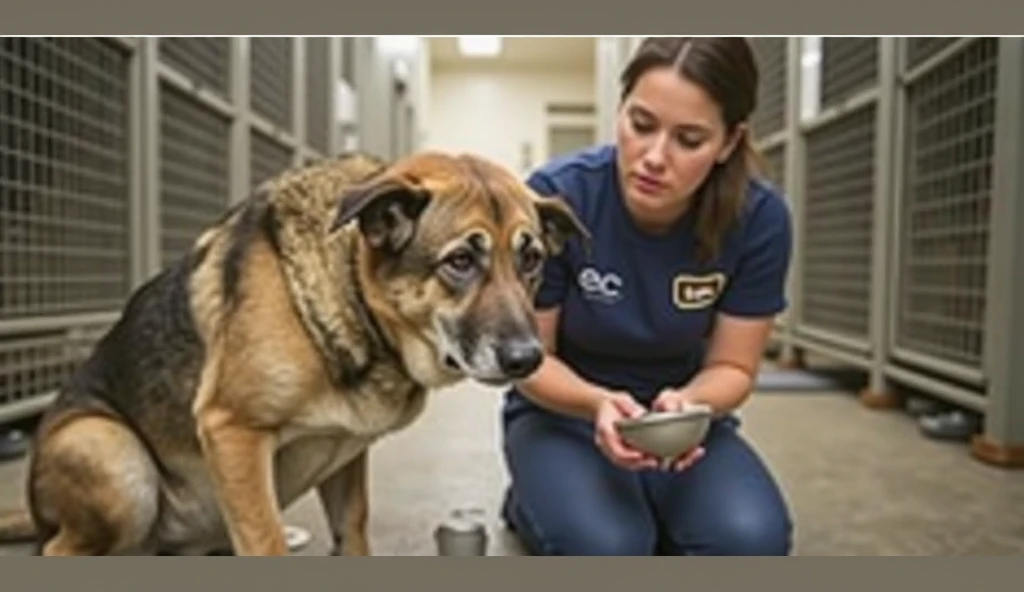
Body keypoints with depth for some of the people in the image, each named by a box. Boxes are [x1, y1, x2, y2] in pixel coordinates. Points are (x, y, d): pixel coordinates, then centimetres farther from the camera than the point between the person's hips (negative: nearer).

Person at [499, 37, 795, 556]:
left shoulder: (759, 219, -18)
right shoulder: (556, 196, -25)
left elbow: (732, 366, -9)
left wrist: (687, 404, -32)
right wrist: (597, 402, -35)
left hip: (680, 411, 2)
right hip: (560, 411, -1)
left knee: (751, 537, -26)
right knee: (604, 545, -30)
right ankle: (532, 501, 4)